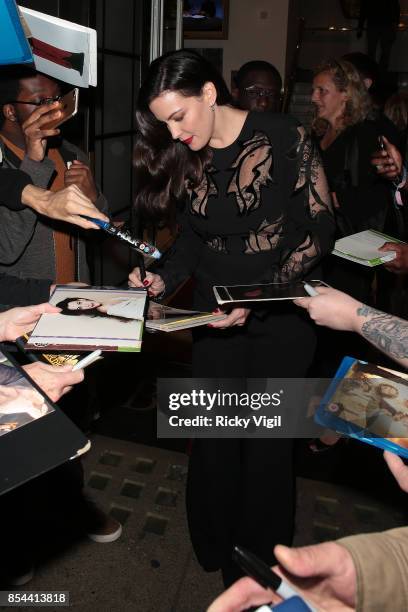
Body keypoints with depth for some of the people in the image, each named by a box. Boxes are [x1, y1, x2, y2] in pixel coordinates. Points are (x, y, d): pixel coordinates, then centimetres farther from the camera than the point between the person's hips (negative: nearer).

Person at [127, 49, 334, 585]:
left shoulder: (284, 137, -12)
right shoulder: (183, 157, 3)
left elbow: (319, 230, -12)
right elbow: (192, 238, 10)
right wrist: (163, 280, -9)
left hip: (281, 315, -3)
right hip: (216, 317, 4)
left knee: (268, 443, 7)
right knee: (213, 436, 9)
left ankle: (261, 564, 31)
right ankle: (214, 550, 34)